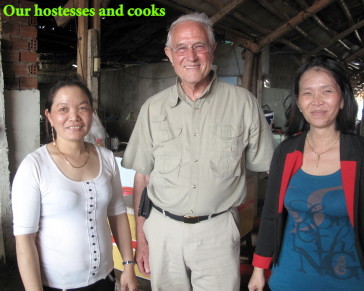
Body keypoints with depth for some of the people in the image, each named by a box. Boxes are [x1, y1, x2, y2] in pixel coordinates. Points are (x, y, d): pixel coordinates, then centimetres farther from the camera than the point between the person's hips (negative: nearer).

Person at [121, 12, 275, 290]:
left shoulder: (243, 103, -4)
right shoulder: (153, 108, 1)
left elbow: (270, 169, 0)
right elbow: (142, 177, 5)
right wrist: (141, 237, 4)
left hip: (218, 231, -1)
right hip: (163, 230, 2)